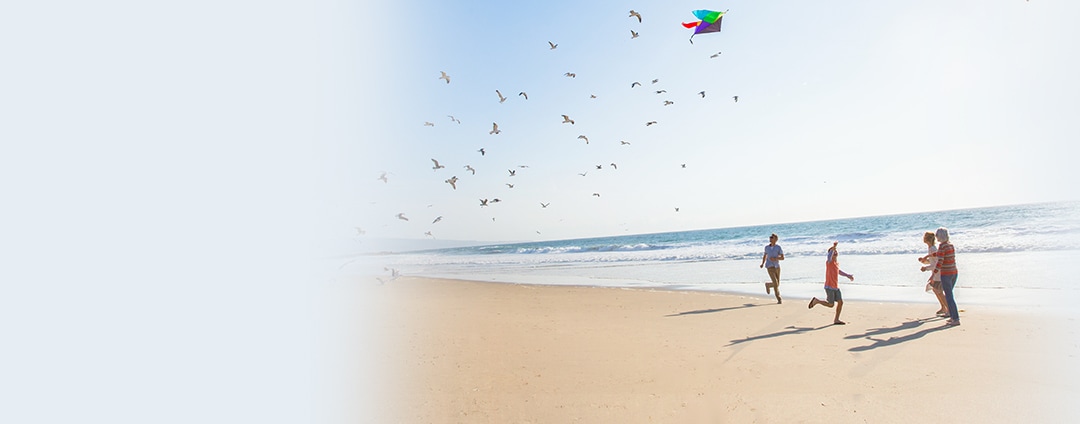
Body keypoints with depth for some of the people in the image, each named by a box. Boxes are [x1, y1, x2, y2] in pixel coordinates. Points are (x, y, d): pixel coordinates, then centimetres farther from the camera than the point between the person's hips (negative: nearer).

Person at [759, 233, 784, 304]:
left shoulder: (778, 247, -4)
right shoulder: (767, 247, 1)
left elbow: (782, 258, -5)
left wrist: (775, 258, -22)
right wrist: (762, 264, 12)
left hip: (777, 267, 2)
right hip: (770, 267, -2)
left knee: (777, 284, 9)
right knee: (775, 283, -16)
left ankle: (768, 285, 43)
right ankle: (779, 299, -2)